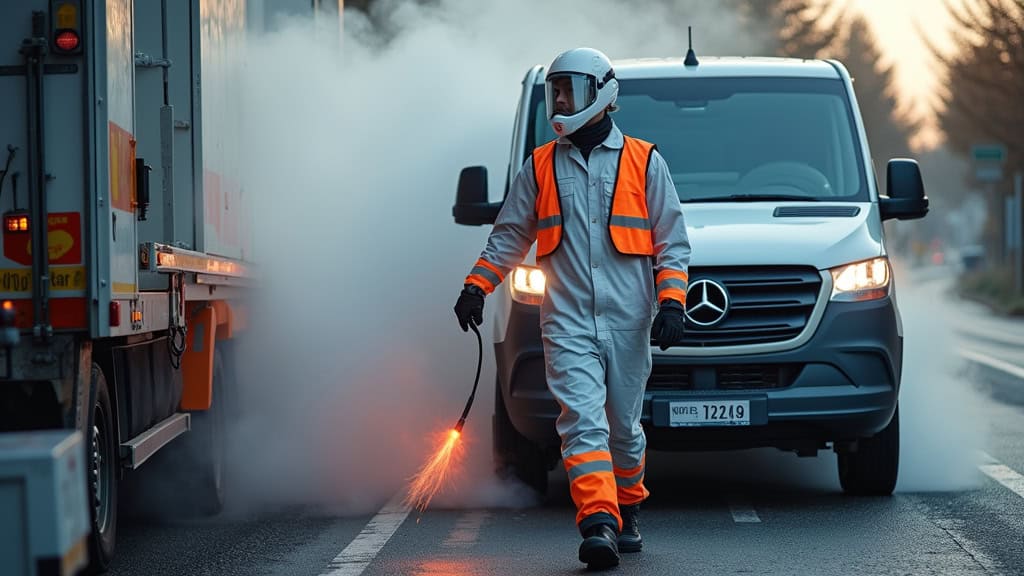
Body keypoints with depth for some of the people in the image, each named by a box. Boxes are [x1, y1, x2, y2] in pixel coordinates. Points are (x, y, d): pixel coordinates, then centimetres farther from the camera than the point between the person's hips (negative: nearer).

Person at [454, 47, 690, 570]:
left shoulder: (644, 163, 6)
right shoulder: (540, 168, 11)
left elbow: (672, 242, 6)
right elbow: (509, 236, 17)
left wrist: (671, 302, -6)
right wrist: (476, 285, 5)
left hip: (628, 321, 0)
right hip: (567, 323, 0)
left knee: (624, 427, 9)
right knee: (583, 422, -15)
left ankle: (627, 512, 30)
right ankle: (599, 524, -23)